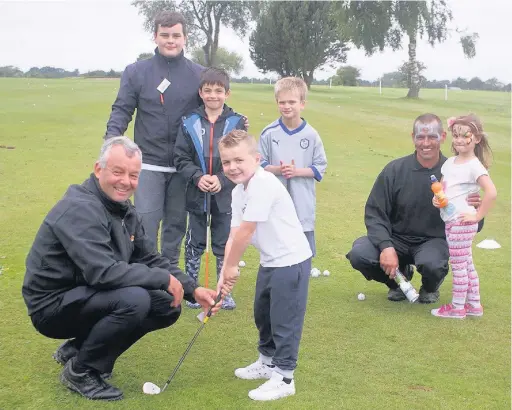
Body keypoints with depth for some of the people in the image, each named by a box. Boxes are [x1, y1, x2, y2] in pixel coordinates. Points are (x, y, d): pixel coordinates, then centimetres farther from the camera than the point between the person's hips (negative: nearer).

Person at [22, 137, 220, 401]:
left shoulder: (125, 211, 6)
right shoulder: (80, 208, -24)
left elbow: (151, 260, 11)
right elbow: (102, 271, -34)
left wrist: (192, 290, -2)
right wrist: (163, 279, -24)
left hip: (87, 296, 9)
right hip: (54, 304, -9)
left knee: (167, 307, 3)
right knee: (134, 298, -31)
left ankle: (77, 349, 14)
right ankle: (80, 371, -8)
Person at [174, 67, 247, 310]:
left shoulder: (237, 123, -3)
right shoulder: (190, 123, -2)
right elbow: (181, 158, -2)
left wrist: (222, 179, -16)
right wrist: (198, 177, -17)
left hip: (225, 196, 0)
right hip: (197, 194, 0)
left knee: (224, 245, 10)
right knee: (194, 244, 11)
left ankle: (225, 292, 22)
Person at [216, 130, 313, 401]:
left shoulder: (263, 184, -25)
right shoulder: (238, 192, 5)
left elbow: (245, 231, -24)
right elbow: (234, 236, 0)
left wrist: (231, 267, -14)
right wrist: (225, 273, -8)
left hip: (291, 260, -10)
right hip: (270, 261, 10)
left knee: (284, 319, -2)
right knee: (263, 314, 22)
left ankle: (283, 377, 10)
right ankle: (268, 361, 41)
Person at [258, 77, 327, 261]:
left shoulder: (311, 135, -4)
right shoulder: (269, 133, -3)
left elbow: (320, 167, 1)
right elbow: (259, 164, 2)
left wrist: (297, 171, -14)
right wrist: (276, 170, -16)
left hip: (302, 205, 0)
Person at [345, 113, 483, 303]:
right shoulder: (394, 170, -8)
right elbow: (375, 213, -7)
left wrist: (473, 209, -29)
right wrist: (386, 246, -24)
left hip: (434, 240, -1)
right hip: (396, 238, 2)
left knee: (431, 263, -36)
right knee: (359, 254, -25)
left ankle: (430, 287, 6)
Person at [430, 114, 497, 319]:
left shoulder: (474, 166, -15)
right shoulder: (449, 162, 9)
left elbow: (491, 193, -24)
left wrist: (477, 216, -19)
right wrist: (436, 198, -1)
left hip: (462, 223, -8)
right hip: (450, 222, 8)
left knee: (458, 265, 1)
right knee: (466, 264, 16)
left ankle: (457, 307, 12)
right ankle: (474, 305, 26)